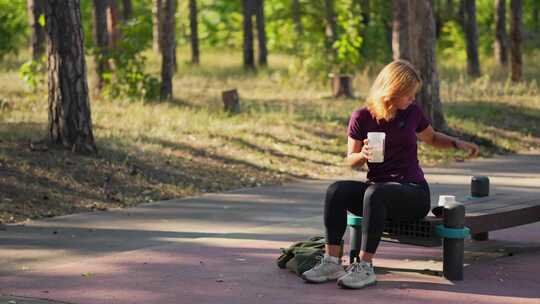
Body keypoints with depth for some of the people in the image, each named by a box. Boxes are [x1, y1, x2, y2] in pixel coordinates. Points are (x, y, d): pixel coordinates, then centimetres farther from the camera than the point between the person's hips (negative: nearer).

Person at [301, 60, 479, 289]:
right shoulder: (362, 117, 0)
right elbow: (351, 160, 9)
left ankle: (365, 267, -35)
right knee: (337, 190, -28)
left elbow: (432, 138, 22)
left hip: (413, 193, -2)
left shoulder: (412, 112, 2)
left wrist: (458, 144, 4)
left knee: (375, 192, -35)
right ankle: (331, 262, -28)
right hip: (378, 188, 2)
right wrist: (363, 155, -14)